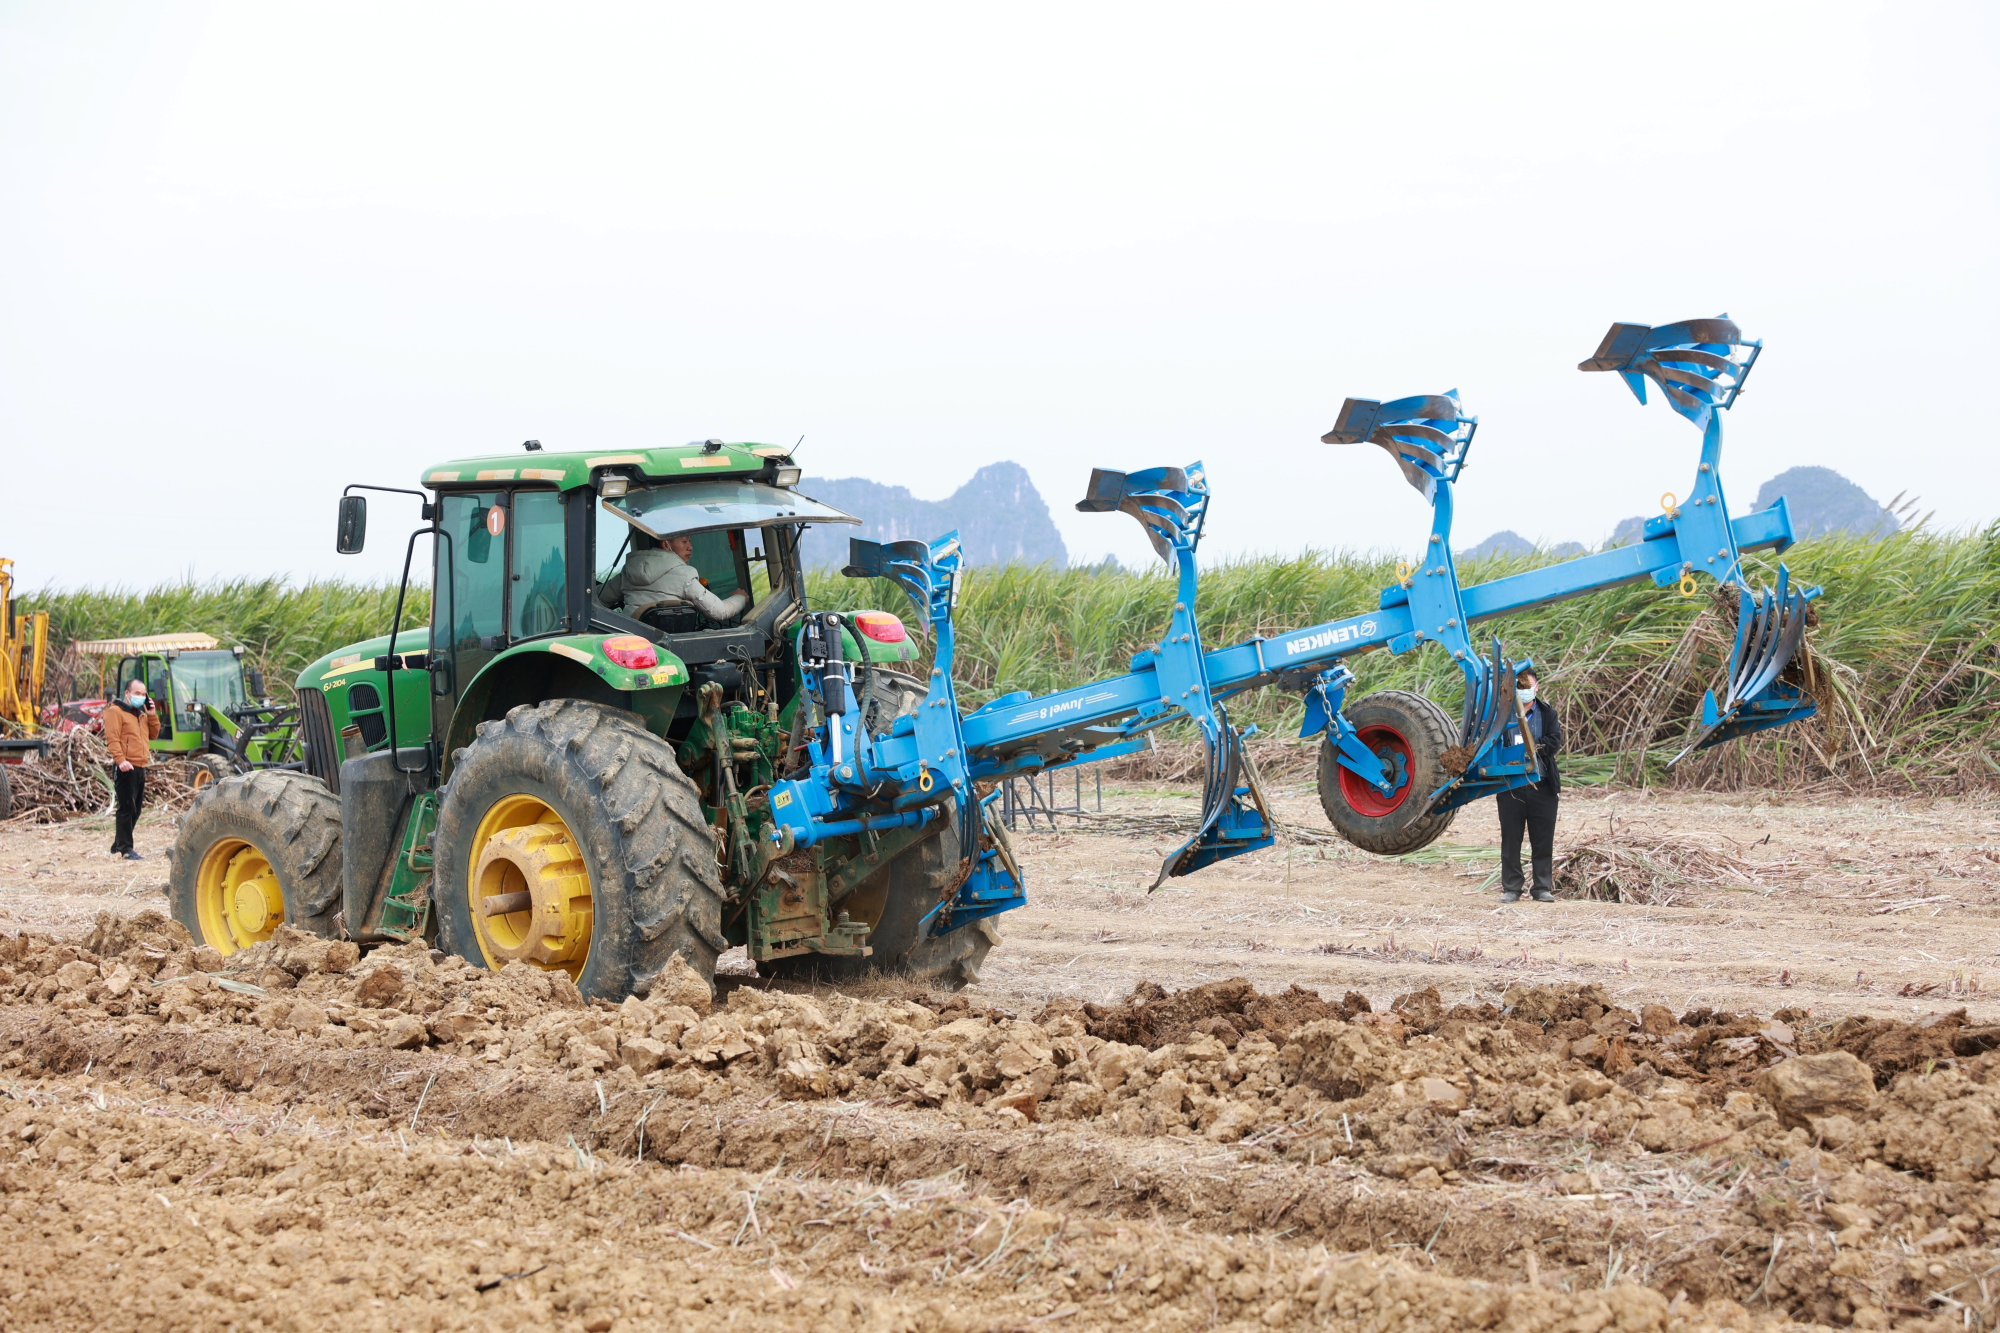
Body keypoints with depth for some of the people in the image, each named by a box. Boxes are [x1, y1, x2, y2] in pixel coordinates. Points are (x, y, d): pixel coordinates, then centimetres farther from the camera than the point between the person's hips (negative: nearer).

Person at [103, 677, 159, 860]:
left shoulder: (141, 714, 23)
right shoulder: (116, 711, -5)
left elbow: (153, 734, 22)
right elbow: (112, 738, -15)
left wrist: (152, 715, 8)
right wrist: (120, 760, -26)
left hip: (140, 768, 9)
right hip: (126, 768, -9)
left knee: (135, 810, 13)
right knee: (127, 808, -10)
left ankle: (118, 846, 21)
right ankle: (125, 848, -8)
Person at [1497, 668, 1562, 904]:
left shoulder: (1547, 714, 8)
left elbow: (1555, 741, -6)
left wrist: (1532, 747, -17)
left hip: (1542, 787, 1)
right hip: (1510, 787, -1)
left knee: (1543, 841, 4)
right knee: (1510, 840, 4)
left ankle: (1543, 888, 12)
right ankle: (1511, 888, 12)